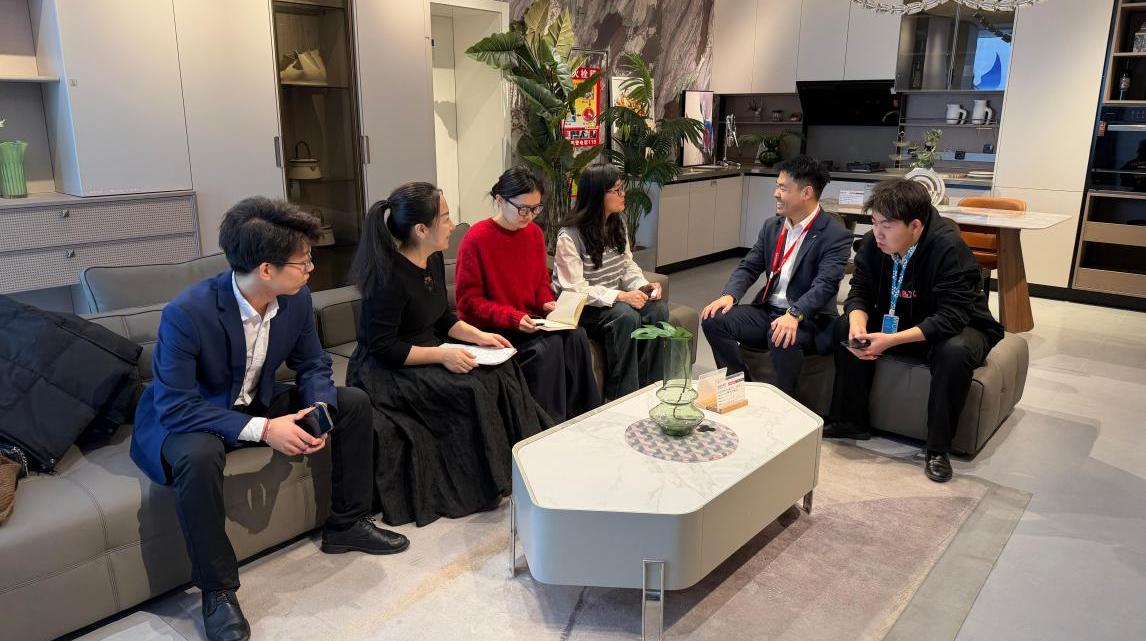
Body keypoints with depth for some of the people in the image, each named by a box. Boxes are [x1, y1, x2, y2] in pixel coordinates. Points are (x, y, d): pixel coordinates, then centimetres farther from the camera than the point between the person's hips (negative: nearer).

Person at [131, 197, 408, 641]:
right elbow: (175, 405, -30)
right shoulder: (186, 312, -31)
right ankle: (217, 590, -18)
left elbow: (312, 365, -1)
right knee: (199, 456, -40)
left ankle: (346, 524, 11)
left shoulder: (297, 299, -13)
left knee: (353, 403, -4)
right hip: (186, 416, -6)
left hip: (259, 403, 6)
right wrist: (261, 429, -36)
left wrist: (320, 411, -23)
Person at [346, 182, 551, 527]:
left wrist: (477, 335, -2)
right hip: (388, 371, -8)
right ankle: (482, 485, -8)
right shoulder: (389, 277, -24)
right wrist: (442, 355, -25)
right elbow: (382, 348, -22)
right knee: (471, 390, -25)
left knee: (501, 371, -9)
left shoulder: (434, 259, 2)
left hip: (427, 356, 9)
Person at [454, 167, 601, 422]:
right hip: (489, 327, -6)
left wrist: (548, 303, -5)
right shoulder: (476, 239, -14)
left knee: (576, 336, -19)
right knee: (549, 345, -28)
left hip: (529, 320, 6)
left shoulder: (534, 233, 5)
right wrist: (513, 317, -23)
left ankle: (583, 416, -8)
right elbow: (469, 300, -12)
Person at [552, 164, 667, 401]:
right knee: (626, 317, -33)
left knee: (658, 309, -19)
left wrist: (643, 286, -9)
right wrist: (619, 296, -31)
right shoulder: (569, 237, -18)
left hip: (614, 300, 7)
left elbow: (628, 266, 13)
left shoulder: (617, 225, 7)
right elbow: (575, 289, -22)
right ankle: (621, 396, -21)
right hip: (582, 308, -7)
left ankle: (647, 387, -12)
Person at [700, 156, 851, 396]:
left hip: (809, 320, -6)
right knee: (714, 320, -15)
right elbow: (748, 267, 10)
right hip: (767, 311, 6)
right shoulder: (772, 226, 12)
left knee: (782, 339, -38)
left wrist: (794, 314, -38)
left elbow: (825, 284, -21)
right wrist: (729, 295, -11)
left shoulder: (835, 235, -9)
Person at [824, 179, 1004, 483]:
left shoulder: (948, 247, -30)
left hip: (958, 327, -5)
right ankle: (849, 420, -2)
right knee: (846, 326, -14)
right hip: (901, 321, 6)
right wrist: (858, 324, -31)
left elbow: (951, 317, -35)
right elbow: (859, 292, -7)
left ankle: (938, 448, -19)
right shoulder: (873, 243, -14)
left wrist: (890, 341, -41)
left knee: (955, 352, -37)